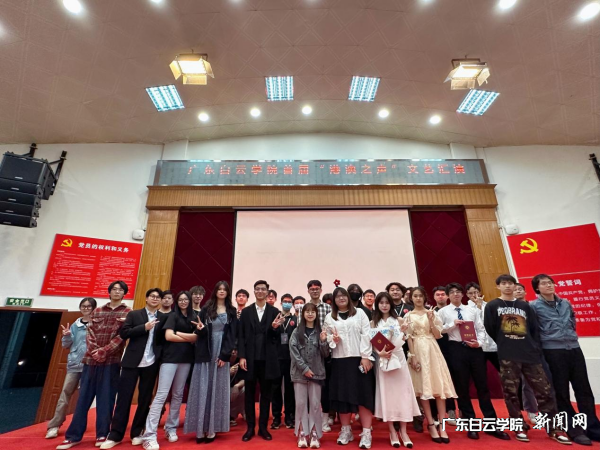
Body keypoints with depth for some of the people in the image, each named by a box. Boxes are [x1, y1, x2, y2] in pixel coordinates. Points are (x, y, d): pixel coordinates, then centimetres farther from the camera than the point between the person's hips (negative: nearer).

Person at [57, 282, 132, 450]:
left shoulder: (127, 312, 0)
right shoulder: (97, 311, 12)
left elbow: (122, 335, -8)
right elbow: (89, 333, 5)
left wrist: (104, 351, -14)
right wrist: (94, 351, -10)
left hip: (111, 360, -3)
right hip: (91, 359, 3)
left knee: (105, 398, 3)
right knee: (84, 397, 9)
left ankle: (102, 434, 15)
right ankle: (74, 436, 20)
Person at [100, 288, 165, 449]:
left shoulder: (164, 318, 6)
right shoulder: (134, 314, 3)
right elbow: (124, 333, -7)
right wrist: (144, 327, -17)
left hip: (151, 364, 2)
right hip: (132, 361, -1)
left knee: (145, 399, 10)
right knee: (124, 398, 4)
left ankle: (137, 433, 24)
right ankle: (115, 435, 18)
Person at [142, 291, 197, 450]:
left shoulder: (193, 317, 11)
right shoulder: (173, 315, -1)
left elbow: (196, 338, 4)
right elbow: (168, 336, -12)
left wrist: (178, 333, -10)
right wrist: (189, 338, -7)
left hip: (186, 359, 5)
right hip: (170, 358, -5)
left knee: (178, 394, 12)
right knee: (161, 395, -6)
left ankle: (171, 428, 25)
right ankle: (149, 435, 0)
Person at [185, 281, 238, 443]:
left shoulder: (232, 311, 4)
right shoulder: (206, 309, 4)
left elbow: (232, 335, -1)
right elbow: (200, 332, 3)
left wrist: (225, 355, -9)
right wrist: (200, 329, -20)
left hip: (222, 354, 0)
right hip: (205, 353, 0)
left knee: (217, 390, 4)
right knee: (202, 389, 2)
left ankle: (212, 428, 13)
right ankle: (200, 428, 11)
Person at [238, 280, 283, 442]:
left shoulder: (274, 311, 2)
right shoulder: (246, 311, 4)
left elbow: (277, 336, -1)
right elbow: (241, 336, 2)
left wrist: (275, 327, -22)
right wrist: (242, 356, -6)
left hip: (267, 359, 0)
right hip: (250, 358, 1)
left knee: (266, 393, 10)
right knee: (249, 393, 11)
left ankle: (263, 427, 24)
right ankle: (250, 427, 25)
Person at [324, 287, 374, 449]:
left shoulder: (359, 313, 5)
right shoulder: (329, 317, 8)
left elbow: (366, 335, -2)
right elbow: (326, 338, 9)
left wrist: (365, 356, -10)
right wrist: (333, 340, -13)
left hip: (359, 359, -1)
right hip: (339, 360, 2)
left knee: (363, 395, -1)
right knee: (343, 395, 8)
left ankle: (366, 433, 9)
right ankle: (346, 430, 24)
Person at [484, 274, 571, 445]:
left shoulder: (525, 306, 13)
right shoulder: (492, 306, 3)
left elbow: (534, 330, 12)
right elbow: (490, 329, 1)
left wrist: (536, 349, 3)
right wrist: (504, 345, 6)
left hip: (530, 354, 3)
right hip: (507, 356, -3)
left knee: (544, 390, 4)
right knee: (511, 392, 2)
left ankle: (553, 428, 19)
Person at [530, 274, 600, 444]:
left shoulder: (565, 303, 11)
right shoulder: (534, 306, -8)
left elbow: (573, 322, 24)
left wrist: (571, 335, 14)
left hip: (574, 348, 5)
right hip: (553, 351, -5)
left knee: (583, 389, 10)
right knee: (561, 392, 3)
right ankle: (574, 430, 14)